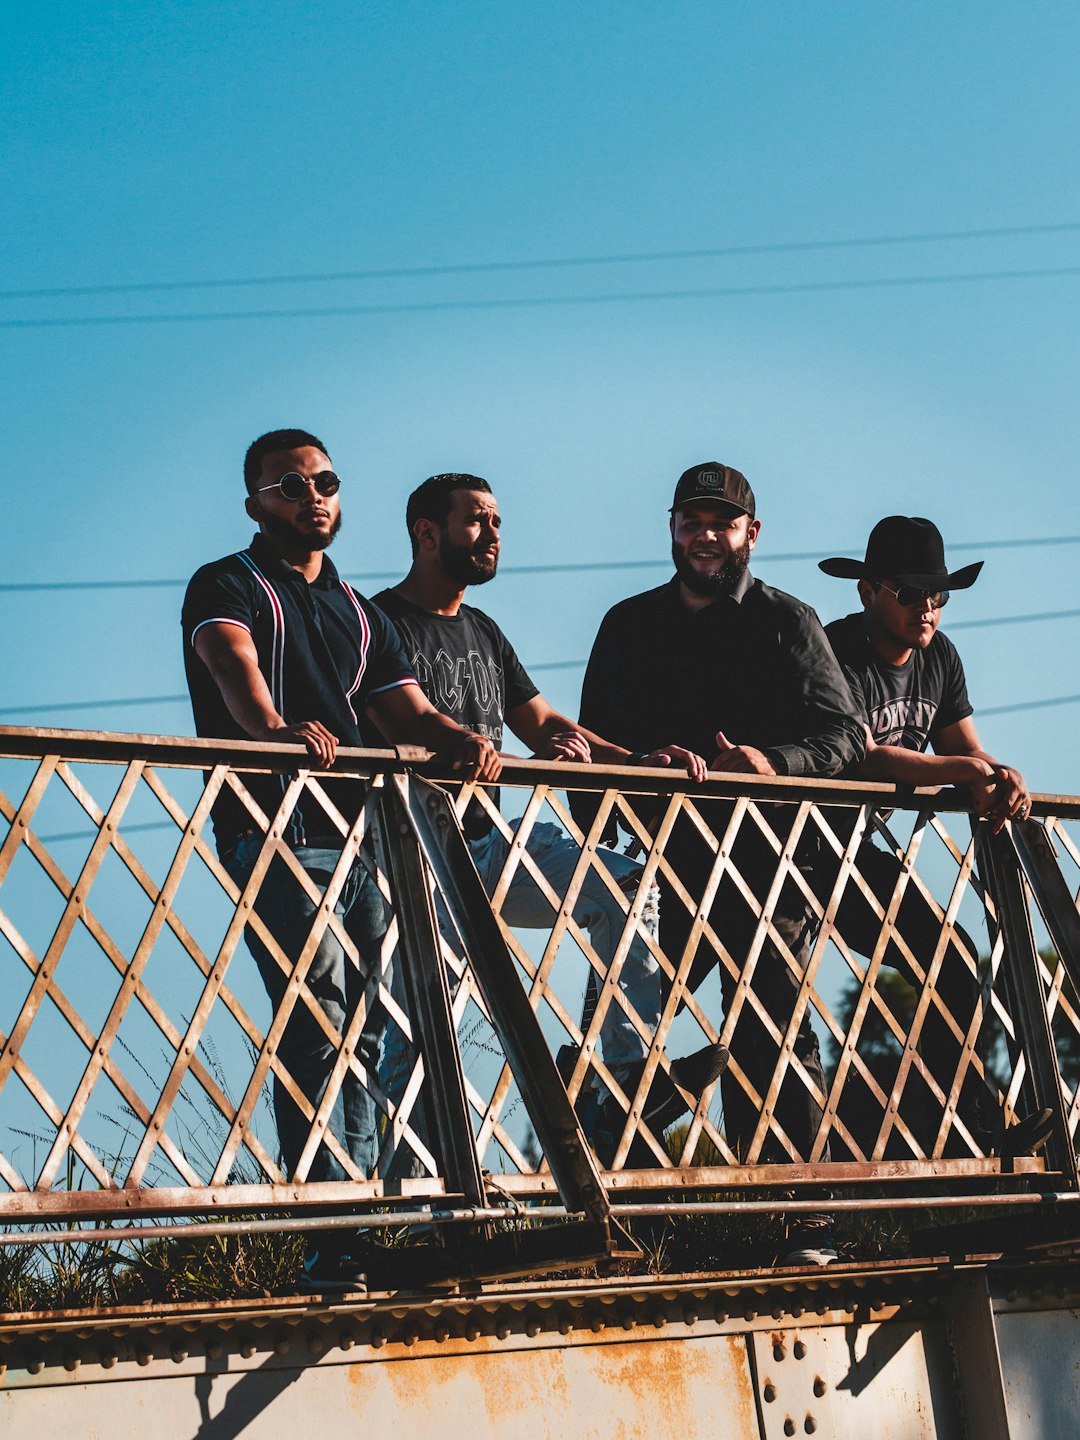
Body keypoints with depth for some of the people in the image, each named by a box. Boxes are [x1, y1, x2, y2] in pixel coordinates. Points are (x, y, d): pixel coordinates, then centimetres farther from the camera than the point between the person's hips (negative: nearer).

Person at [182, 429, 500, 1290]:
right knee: (320, 1025, -16)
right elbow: (234, 665, -18)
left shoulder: (359, 614, 24)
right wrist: (275, 728, -40)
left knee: (359, 1032, 5)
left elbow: (408, 711, 12)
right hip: (276, 833, -7)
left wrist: (462, 740, -12)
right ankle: (334, 1237, -20)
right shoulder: (227, 589, 4)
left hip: (359, 835, 7)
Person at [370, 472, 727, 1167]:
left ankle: (633, 1073, -14)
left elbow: (545, 725, 19)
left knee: (623, 882, -5)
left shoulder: (482, 631, 23)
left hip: (488, 846, 8)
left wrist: (636, 762, 2)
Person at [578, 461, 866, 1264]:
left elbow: (842, 735, 3)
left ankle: (801, 1221, -4)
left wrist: (776, 763, -18)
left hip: (767, 857, -2)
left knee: (776, 1032, -5)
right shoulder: (630, 625, 18)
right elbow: (597, 739, 12)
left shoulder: (787, 623, 11)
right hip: (667, 858, 2)